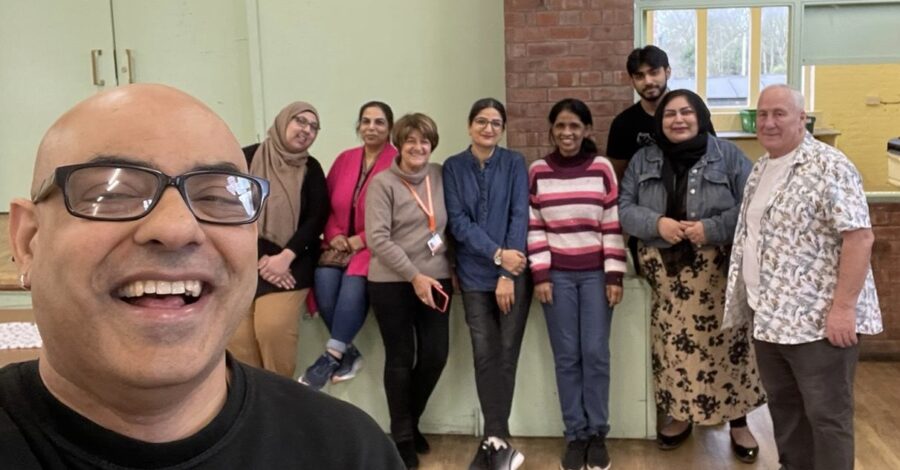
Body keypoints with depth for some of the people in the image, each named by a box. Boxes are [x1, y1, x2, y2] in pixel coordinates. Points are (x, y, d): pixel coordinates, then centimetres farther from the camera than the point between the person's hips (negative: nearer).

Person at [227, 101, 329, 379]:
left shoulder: (311, 169, 7)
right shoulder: (247, 158, 1)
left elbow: (317, 218, 1)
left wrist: (285, 257, -11)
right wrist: (259, 259, -8)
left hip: (290, 264, 0)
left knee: (274, 328, -17)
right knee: (238, 335, -9)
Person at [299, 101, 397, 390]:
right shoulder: (345, 159, 11)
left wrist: (362, 239, -15)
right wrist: (334, 234, -3)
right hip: (341, 243, 5)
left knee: (353, 285, -30)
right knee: (324, 282, -22)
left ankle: (332, 355, -14)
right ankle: (348, 352, -4)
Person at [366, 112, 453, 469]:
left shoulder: (441, 176, 6)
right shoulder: (382, 183, -7)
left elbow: (450, 225, 14)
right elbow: (378, 239, -13)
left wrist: (450, 269, 4)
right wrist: (414, 276, -16)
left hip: (436, 280, 4)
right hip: (391, 283, -4)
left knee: (436, 354, 4)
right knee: (400, 358, 5)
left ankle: (411, 422, 29)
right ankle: (402, 436, 21)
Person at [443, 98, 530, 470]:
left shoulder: (514, 164, 3)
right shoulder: (453, 167, 5)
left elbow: (519, 217, -4)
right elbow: (458, 221, -3)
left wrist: (507, 274, -12)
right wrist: (497, 254, -15)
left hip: (514, 272, -1)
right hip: (475, 274, 1)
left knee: (506, 353, 0)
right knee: (484, 354, -2)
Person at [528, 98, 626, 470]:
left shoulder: (602, 168, 0)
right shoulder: (538, 171, 2)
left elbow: (613, 226, 0)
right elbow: (534, 227, 2)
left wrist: (615, 275, -4)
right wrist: (540, 275, -4)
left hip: (595, 274, 0)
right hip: (557, 275, 1)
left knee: (596, 353, 1)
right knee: (567, 356, 4)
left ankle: (597, 435, 15)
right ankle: (575, 435, 15)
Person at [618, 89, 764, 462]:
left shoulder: (727, 155, -2)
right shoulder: (643, 160, 7)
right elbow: (623, 208, 1)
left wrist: (711, 229, -20)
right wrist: (656, 223, -16)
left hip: (717, 270, -2)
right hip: (666, 271, 3)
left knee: (725, 342, 2)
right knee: (674, 345, 10)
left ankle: (738, 422, 19)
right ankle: (680, 415, 29)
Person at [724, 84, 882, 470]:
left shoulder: (828, 167, -14)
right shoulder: (760, 168, 12)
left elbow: (859, 236, -19)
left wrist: (843, 307, -23)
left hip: (818, 318, -8)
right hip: (769, 315, 8)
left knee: (827, 414, 2)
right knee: (783, 405, 18)